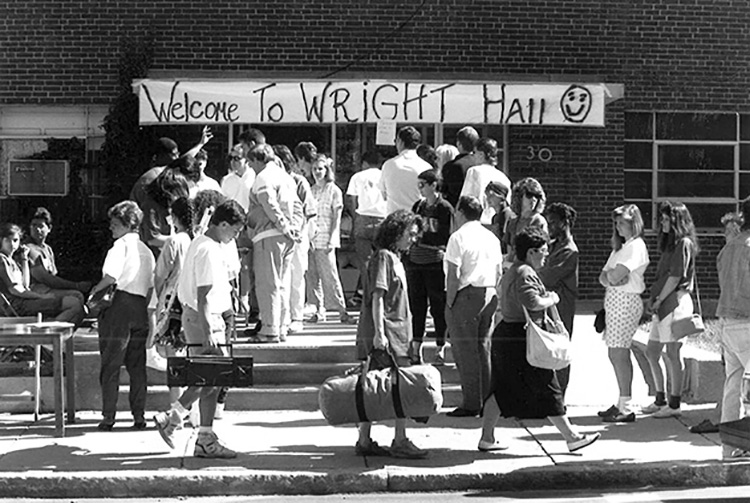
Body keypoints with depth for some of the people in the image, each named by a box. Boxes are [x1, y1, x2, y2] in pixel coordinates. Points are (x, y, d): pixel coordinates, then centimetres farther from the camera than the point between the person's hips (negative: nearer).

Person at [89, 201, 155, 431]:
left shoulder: (121, 244, -6)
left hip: (120, 306, -6)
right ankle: (139, 415, 8)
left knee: (111, 364, -1)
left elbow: (111, 276, -18)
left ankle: (108, 416, -2)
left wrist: (95, 291, -3)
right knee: (137, 365, 11)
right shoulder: (146, 250, 16)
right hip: (140, 308, 6)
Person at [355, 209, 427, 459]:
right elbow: (377, 297, -17)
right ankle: (400, 441, -6)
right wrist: (379, 333, -22)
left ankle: (364, 441, 11)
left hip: (394, 333, 10)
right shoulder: (383, 257, -10)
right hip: (385, 334, -10)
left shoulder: (394, 258, 20)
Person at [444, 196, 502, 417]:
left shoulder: (458, 237, -10)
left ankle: (472, 403, -1)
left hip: (466, 295, -7)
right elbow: (499, 272, 13)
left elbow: (454, 275, -15)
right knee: (483, 348, 13)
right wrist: (492, 294, 17)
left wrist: (450, 302, -9)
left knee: (465, 350, -2)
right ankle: (486, 400, 17)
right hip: (489, 295, 7)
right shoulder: (491, 237, 12)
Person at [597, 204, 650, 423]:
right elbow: (604, 277, 14)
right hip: (613, 301, 9)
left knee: (619, 354, -11)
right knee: (617, 354, 10)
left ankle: (626, 409, -9)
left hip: (626, 301, -9)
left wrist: (611, 275, 3)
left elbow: (616, 275, -19)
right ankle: (621, 404, 16)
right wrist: (610, 278, -8)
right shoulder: (620, 247, 21)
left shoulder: (636, 247, -9)